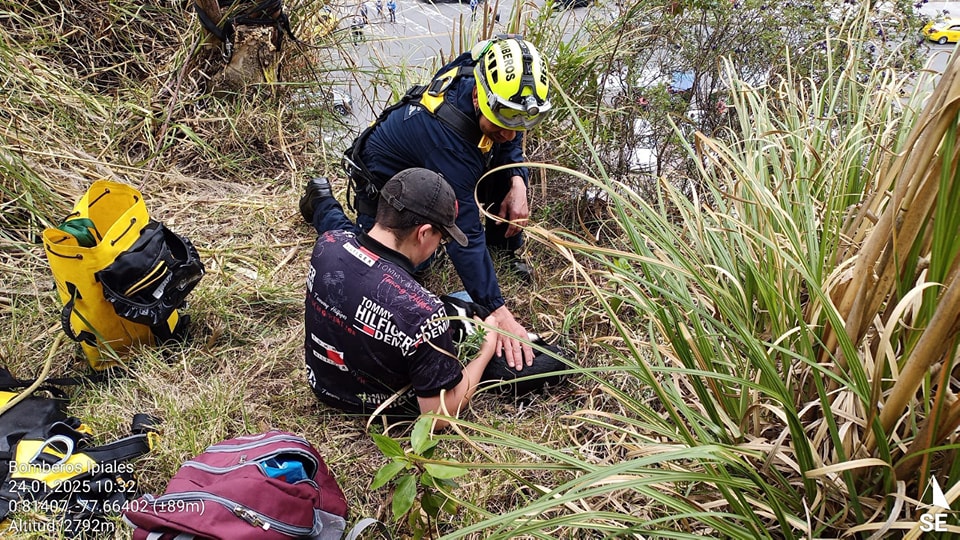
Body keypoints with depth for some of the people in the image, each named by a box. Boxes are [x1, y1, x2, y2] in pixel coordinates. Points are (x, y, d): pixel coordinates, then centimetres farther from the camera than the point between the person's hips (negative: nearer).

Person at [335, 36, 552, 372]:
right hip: (384, 182, -6)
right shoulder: (447, 134, -44)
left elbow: (510, 140, -1)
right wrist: (499, 313, -42)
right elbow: (465, 234, -43)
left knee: (507, 166, -14)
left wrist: (518, 184, -21)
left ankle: (506, 243, 10)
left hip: (426, 167, 6)